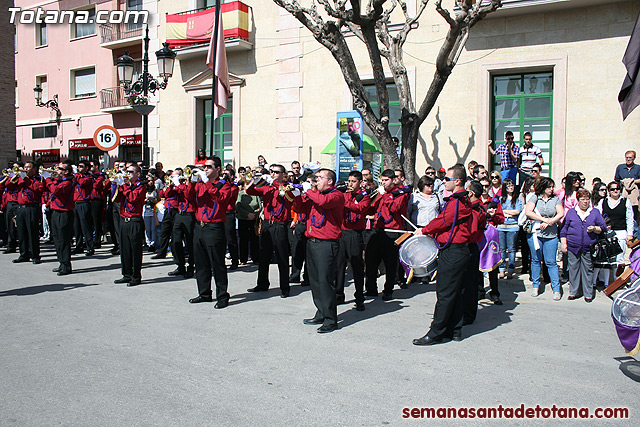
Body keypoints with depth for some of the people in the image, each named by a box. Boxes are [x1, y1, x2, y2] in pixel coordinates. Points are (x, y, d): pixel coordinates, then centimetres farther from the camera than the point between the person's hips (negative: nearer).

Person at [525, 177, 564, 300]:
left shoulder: (556, 199, 8)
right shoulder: (534, 197, 2)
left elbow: (561, 214, -2)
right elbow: (527, 212, -10)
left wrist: (549, 222, -14)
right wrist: (544, 219, -14)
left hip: (551, 235, 0)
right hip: (535, 234, 0)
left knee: (551, 262, 0)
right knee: (536, 260, 8)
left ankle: (556, 289, 6)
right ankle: (536, 286, 19)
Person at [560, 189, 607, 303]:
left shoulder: (595, 212, 10)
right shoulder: (571, 212, 10)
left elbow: (603, 228, 11)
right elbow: (564, 229, 9)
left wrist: (595, 229, -10)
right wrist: (563, 243, 3)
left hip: (588, 248, 0)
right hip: (573, 247, 0)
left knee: (588, 270, 1)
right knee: (573, 269, 3)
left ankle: (588, 293, 11)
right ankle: (573, 292, 14)